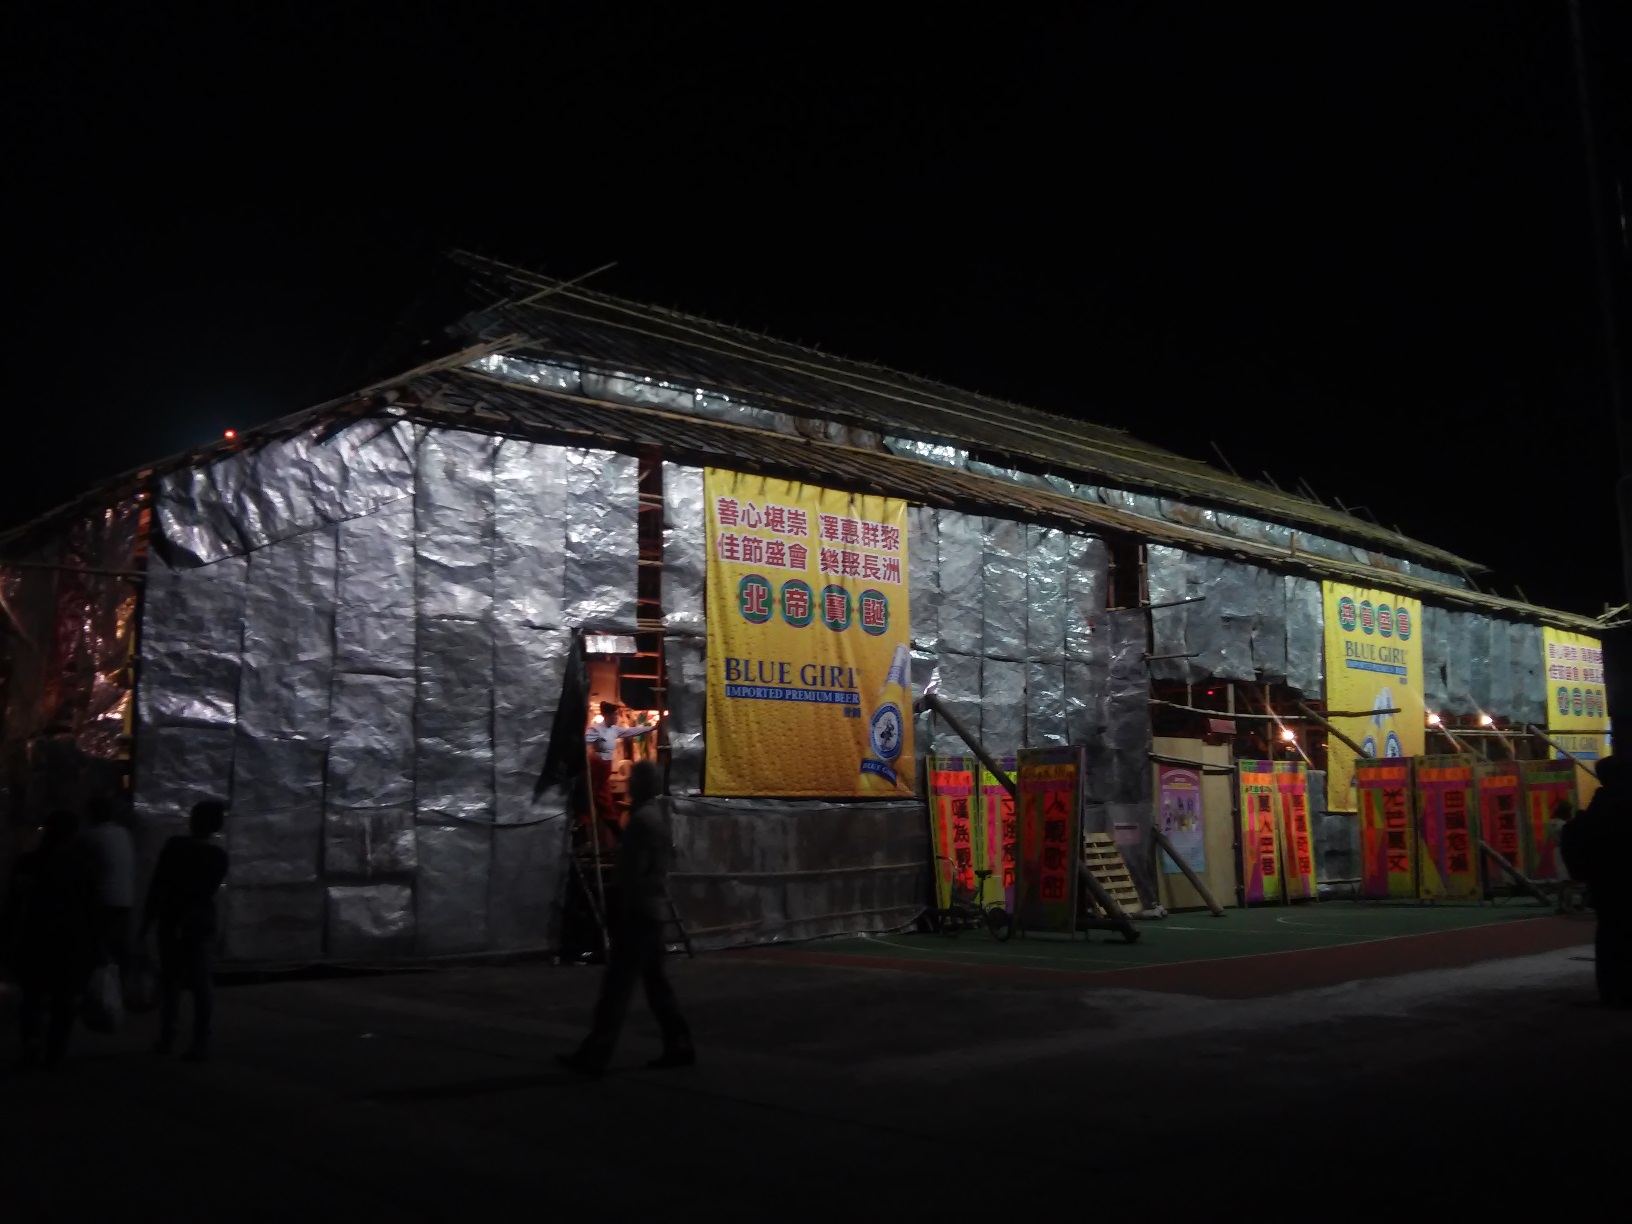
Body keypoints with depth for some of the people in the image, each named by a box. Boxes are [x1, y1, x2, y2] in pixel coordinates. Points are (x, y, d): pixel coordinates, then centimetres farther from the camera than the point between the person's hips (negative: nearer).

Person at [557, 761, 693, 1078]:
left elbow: (634, 872, -19)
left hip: (638, 911, -10)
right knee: (655, 980, 13)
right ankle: (678, 1047, 16)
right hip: (653, 910, 10)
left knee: (617, 983, -7)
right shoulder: (658, 815, 14)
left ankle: (593, 1056, -5)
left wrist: (622, 914, -16)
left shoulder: (642, 818, -16)